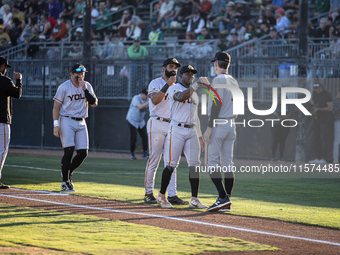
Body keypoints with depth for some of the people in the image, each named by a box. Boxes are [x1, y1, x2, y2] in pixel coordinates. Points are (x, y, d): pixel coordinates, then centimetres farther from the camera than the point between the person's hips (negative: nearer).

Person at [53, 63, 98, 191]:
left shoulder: (87, 86, 8)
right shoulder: (64, 87, -6)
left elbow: (94, 103, -2)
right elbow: (56, 106, -5)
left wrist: (85, 90, -14)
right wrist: (56, 125, -13)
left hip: (81, 123, 5)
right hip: (66, 121, -5)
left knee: (83, 152, -1)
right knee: (69, 151, -13)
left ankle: (68, 172, 22)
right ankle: (65, 182, -5)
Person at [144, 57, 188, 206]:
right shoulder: (156, 83, -1)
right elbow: (155, 100, -19)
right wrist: (167, 85, -23)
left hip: (172, 125, 6)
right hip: (157, 124, -6)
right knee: (154, 160, -5)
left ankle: (172, 195, -2)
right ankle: (149, 193, 3)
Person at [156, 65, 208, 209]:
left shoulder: (194, 94, 21)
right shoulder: (174, 89, -1)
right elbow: (181, 97, -25)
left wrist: (200, 137, 19)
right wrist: (197, 84, -28)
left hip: (192, 131, 6)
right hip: (176, 130, -6)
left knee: (194, 165, -4)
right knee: (171, 164, -7)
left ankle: (194, 200, -6)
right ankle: (161, 196, 8)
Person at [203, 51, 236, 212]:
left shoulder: (218, 80, -12)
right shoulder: (234, 82, 14)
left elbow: (217, 104, -18)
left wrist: (209, 128, -18)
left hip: (218, 124, -8)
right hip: (231, 125, 8)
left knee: (211, 162, -7)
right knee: (227, 163, 7)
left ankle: (223, 197, -19)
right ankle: (226, 203, 6)